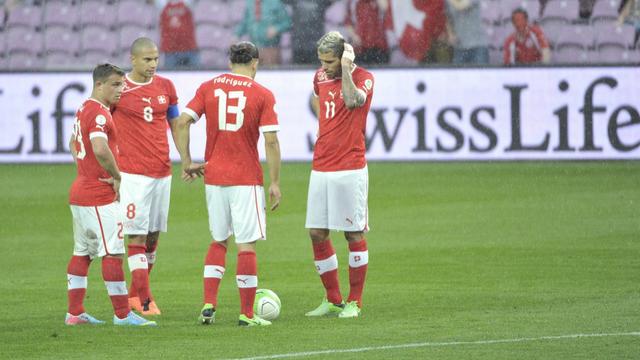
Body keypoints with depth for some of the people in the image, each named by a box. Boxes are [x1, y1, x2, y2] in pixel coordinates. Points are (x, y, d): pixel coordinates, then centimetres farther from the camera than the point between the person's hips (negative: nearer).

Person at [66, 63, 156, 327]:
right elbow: (100, 149, -32)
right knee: (113, 253, -8)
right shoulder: (99, 114, -17)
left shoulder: (83, 110, 15)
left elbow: (74, 143, 31)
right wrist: (117, 176, -19)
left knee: (82, 252, 13)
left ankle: (75, 312, 16)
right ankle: (122, 314, -7)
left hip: (79, 192, 10)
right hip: (99, 196, -10)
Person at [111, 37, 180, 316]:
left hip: (162, 172, 5)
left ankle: (136, 294, 20)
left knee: (153, 235, 8)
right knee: (137, 236, -9)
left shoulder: (165, 86, 8)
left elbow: (175, 123, 19)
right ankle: (144, 301, -10)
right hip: (133, 174, -5)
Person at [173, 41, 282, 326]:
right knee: (247, 245, 1)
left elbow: (182, 123, -3)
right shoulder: (262, 95, -4)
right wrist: (275, 183, -3)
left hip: (214, 176, 4)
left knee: (219, 241, 17)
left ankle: (208, 304, 7)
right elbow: (271, 142, -9)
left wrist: (187, 163, 4)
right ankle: (247, 314, 2)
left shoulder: (208, 87, 4)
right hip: (247, 180, -3)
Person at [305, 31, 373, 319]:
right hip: (320, 168, 6)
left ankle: (354, 302, 8)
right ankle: (333, 300, 15)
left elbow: (352, 100, -30)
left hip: (350, 170, -6)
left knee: (354, 234, -1)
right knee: (317, 234, 4)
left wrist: (345, 67, -24)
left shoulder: (364, 78, -8)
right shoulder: (321, 76, 10)